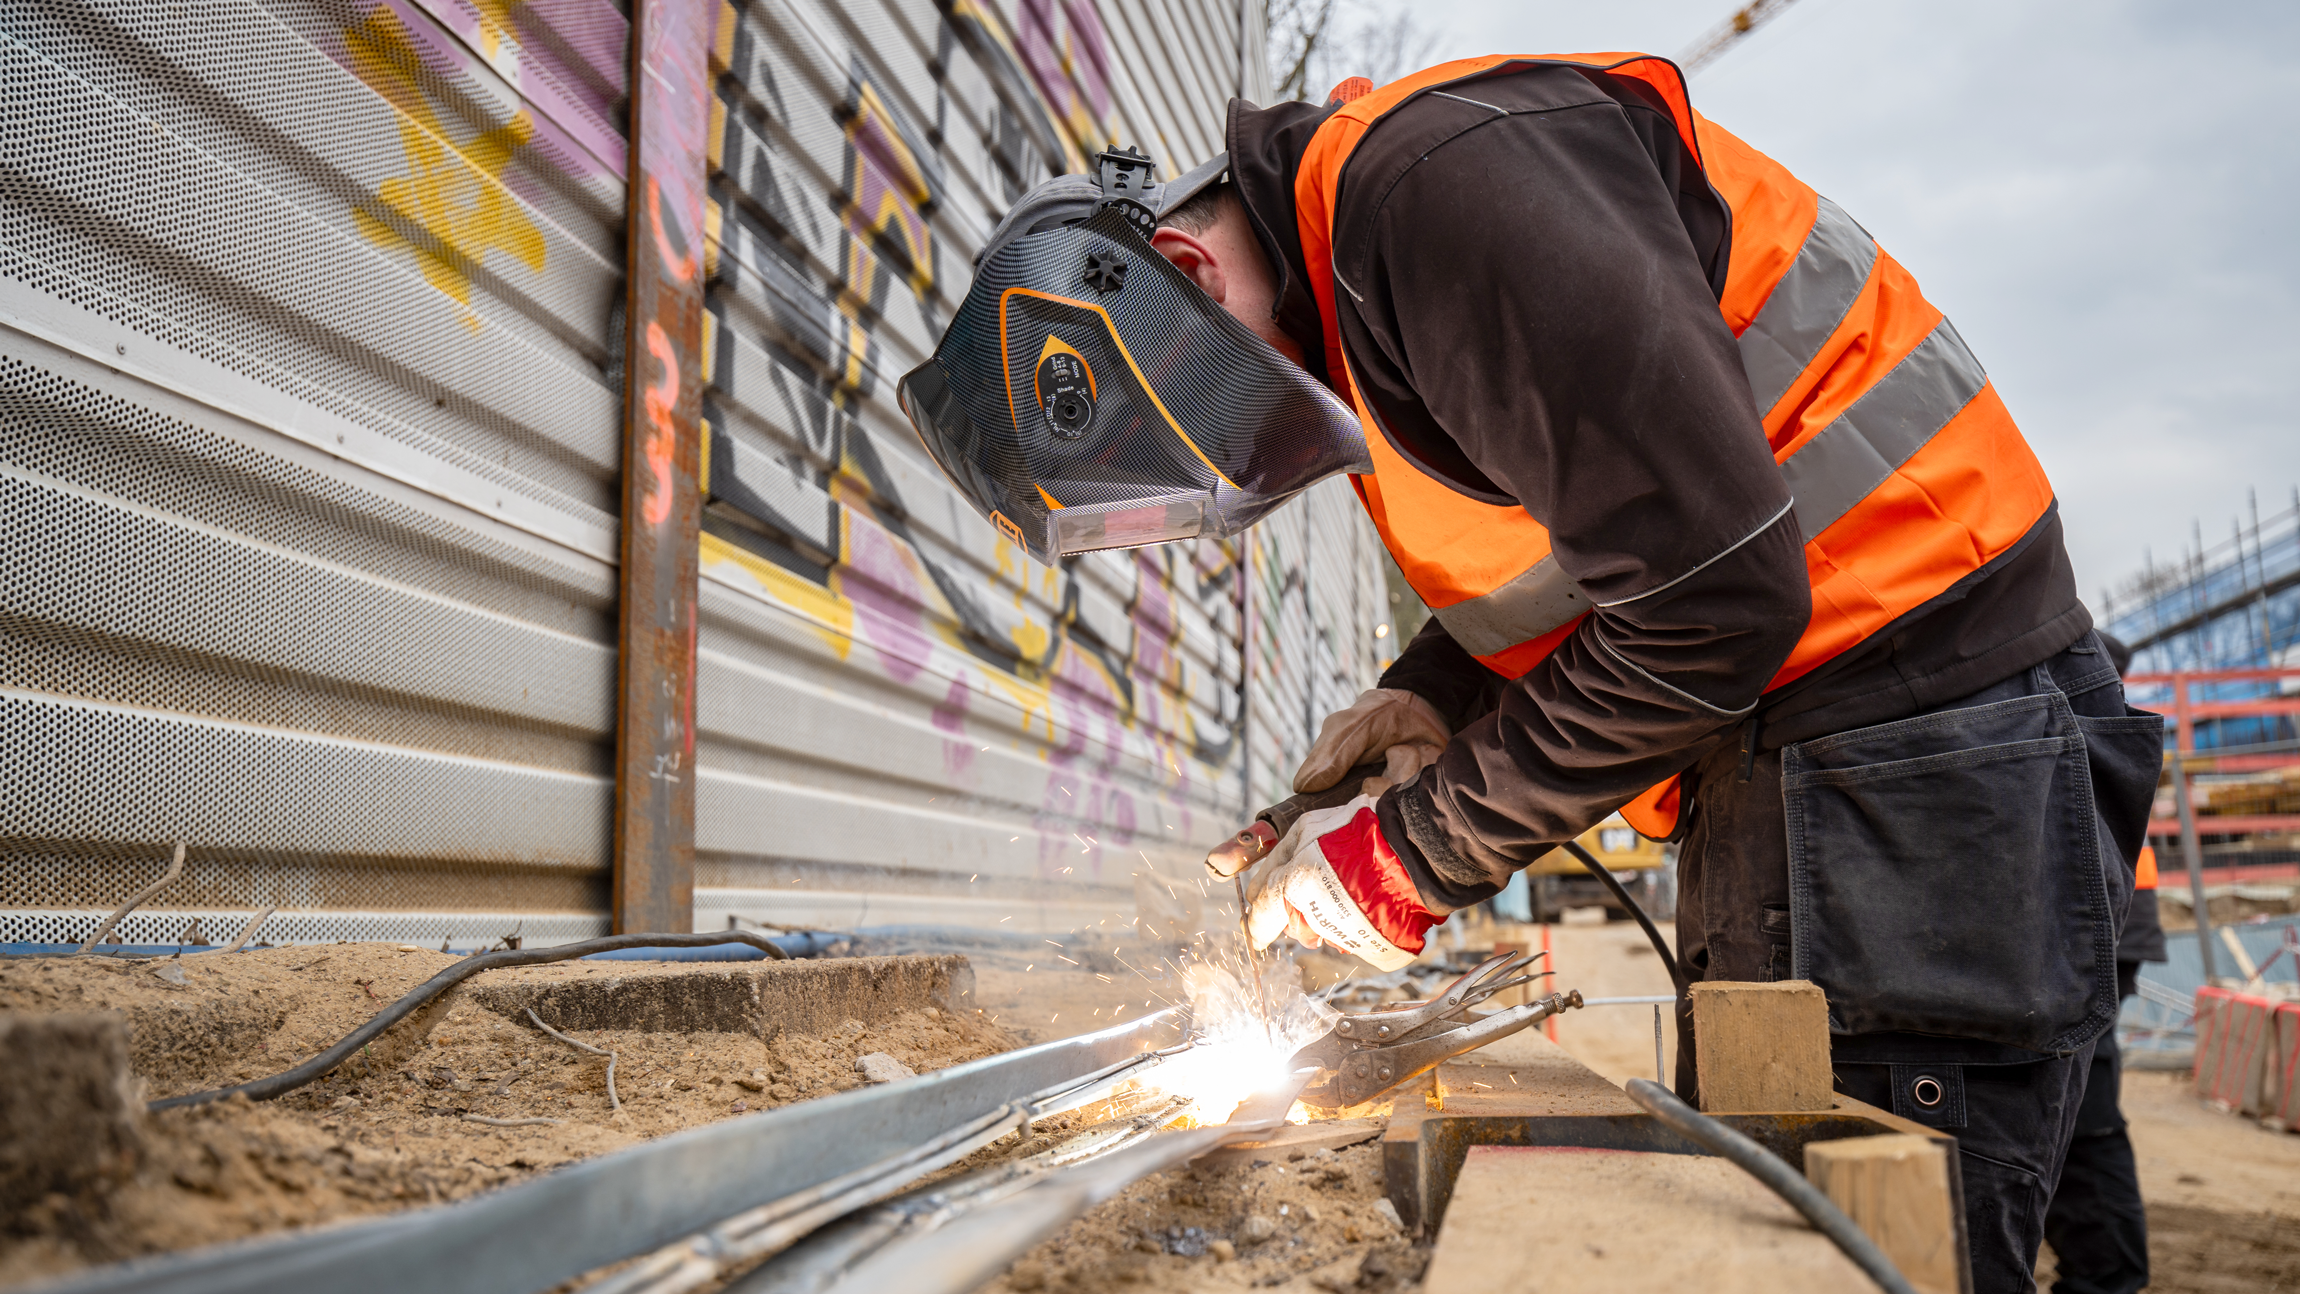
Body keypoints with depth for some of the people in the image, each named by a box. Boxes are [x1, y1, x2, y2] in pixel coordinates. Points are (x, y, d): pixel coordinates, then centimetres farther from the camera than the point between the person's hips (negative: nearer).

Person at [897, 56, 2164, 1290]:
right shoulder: (1356, 315, 12)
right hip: (1767, 763, 10)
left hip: (1914, 750, -10)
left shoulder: (1435, 172, -20)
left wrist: (1416, 856, -14)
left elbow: (1716, 596, -23)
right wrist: (1439, 693, 5)